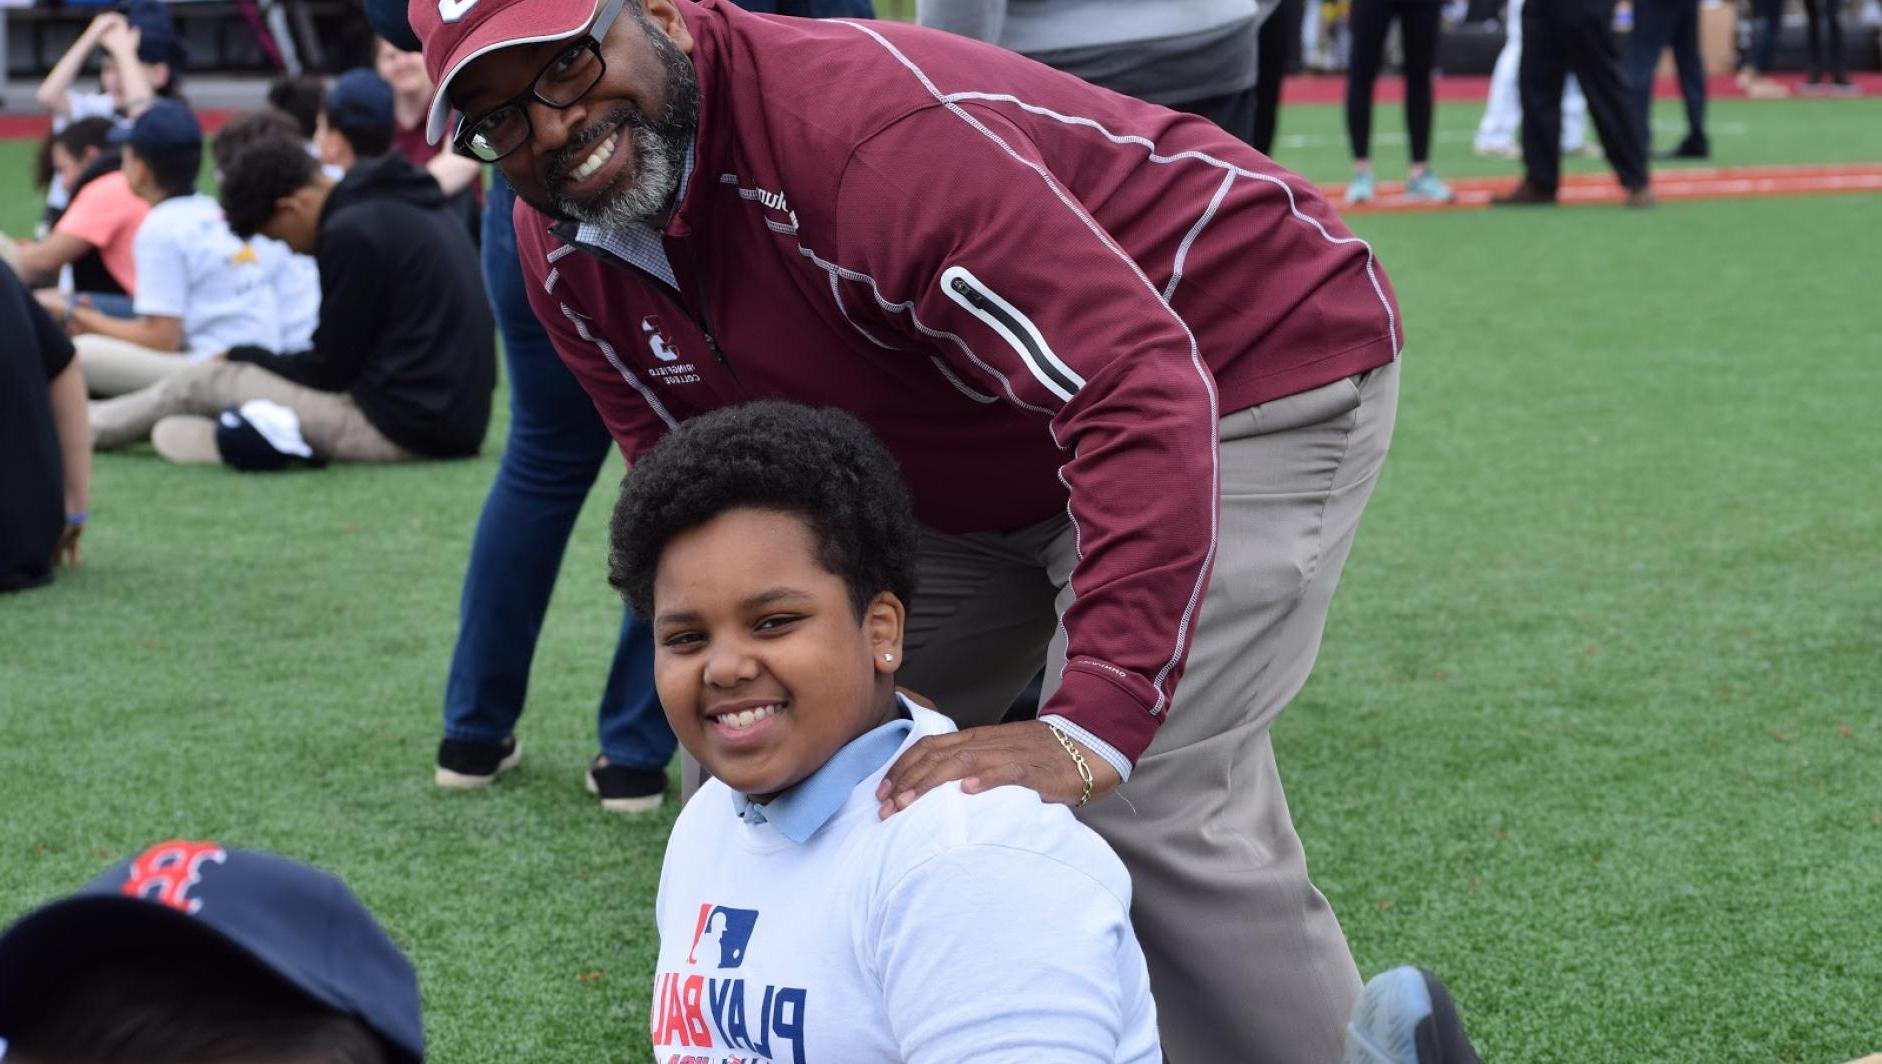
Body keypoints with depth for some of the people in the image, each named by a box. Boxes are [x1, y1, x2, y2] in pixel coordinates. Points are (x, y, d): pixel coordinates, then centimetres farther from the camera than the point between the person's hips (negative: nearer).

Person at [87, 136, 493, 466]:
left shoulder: (351, 233, -14)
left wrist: (242, 357, 6)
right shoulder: (414, 208, 15)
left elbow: (331, 370, -9)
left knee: (210, 380, 9)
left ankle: (91, 426, 26)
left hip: (399, 429, -9)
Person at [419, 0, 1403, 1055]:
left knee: (1157, 808, -26)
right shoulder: (560, 253, -8)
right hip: (969, 472, 9)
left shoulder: (868, 119, -36)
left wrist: (1092, 727, -52)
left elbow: (1144, 389, -43)